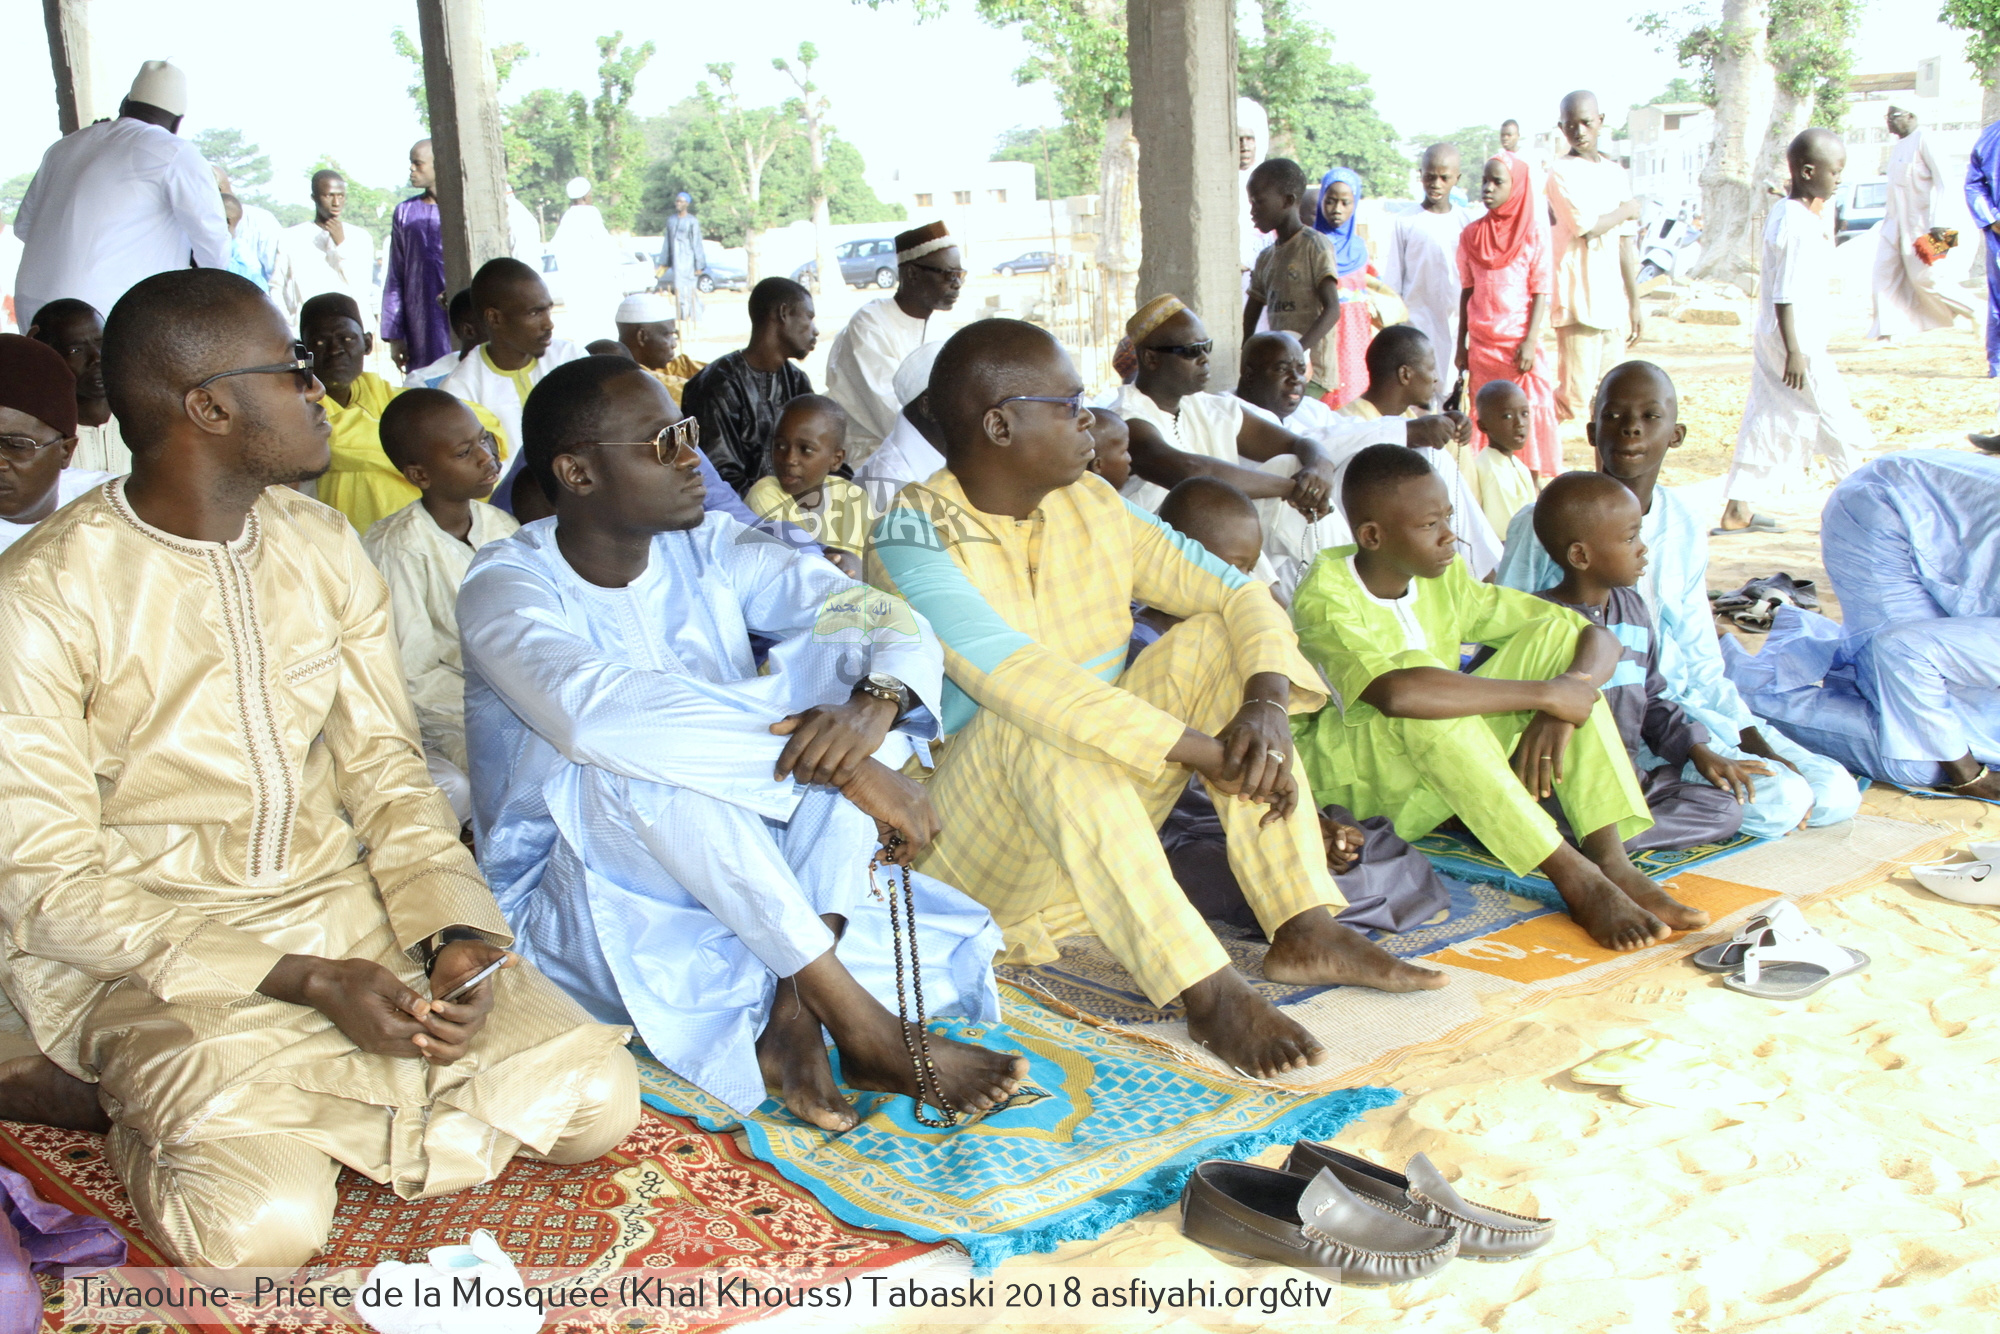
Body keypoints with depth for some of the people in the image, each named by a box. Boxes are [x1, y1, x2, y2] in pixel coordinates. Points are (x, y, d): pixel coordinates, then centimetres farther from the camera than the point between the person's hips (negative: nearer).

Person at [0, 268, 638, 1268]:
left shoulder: (323, 547, 4)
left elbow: (382, 766, 7)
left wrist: (457, 934, -11)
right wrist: (307, 982, -22)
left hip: (342, 902, 6)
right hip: (154, 950, -5)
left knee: (594, 1099, -11)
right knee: (263, 1222, -30)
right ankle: (144, 1106, 2)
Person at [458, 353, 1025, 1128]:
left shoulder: (705, 551, 1)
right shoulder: (507, 587, -15)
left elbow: (892, 623, -9)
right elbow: (597, 710, -38)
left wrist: (874, 705, -35)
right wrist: (840, 768, -42)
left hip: (737, 869, 5)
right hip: (581, 898, -5)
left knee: (841, 661, -17)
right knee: (646, 756, -35)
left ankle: (794, 1012, -28)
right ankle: (859, 1024, -29)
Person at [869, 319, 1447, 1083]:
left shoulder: (1090, 507, 4)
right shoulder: (914, 539, -18)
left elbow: (1237, 594, 1)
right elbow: (1017, 677, -31)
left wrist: (1267, 706, -21)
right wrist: (1212, 754, -32)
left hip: (1100, 813, 7)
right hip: (962, 846, -6)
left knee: (1212, 641, -8)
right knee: (1040, 725, -35)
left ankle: (1305, 932, -14)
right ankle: (1205, 988, -36)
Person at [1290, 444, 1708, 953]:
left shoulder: (1446, 581, 1)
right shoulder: (1325, 600, -21)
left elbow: (1597, 636, -1)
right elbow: (1398, 692, -43)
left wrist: (1560, 711, -23)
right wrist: (1544, 694, -33)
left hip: (1441, 768, 7)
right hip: (1346, 779, -7)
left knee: (1554, 634, -9)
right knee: (1423, 694, -37)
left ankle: (1611, 858, -21)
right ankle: (1574, 877, -30)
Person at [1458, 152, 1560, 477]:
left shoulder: (1533, 236, -3)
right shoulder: (1472, 234, 5)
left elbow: (1541, 293, -4)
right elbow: (1467, 292, 9)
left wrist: (1530, 342, -13)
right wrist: (1461, 344, 7)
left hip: (1520, 343, -2)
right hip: (1482, 345, 3)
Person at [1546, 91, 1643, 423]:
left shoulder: (1615, 172, 14)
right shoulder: (1561, 172, -5)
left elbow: (1624, 243, 15)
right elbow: (1588, 227, -17)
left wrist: (1634, 303, 13)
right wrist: (1626, 210, 1)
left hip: (1613, 305, 6)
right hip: (1578, 304, -6)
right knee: (1574, 398, -11)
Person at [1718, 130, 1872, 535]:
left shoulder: (1784, 212, 10)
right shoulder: (1799, 226, -20)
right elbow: (1786, 295, -23)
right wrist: (1795, 351, -23)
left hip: (1771, 338, 10)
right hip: (1795, 339, -10)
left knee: (1768, 421, 10)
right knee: (1835, 417, 2)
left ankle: (1737, 510, 9)